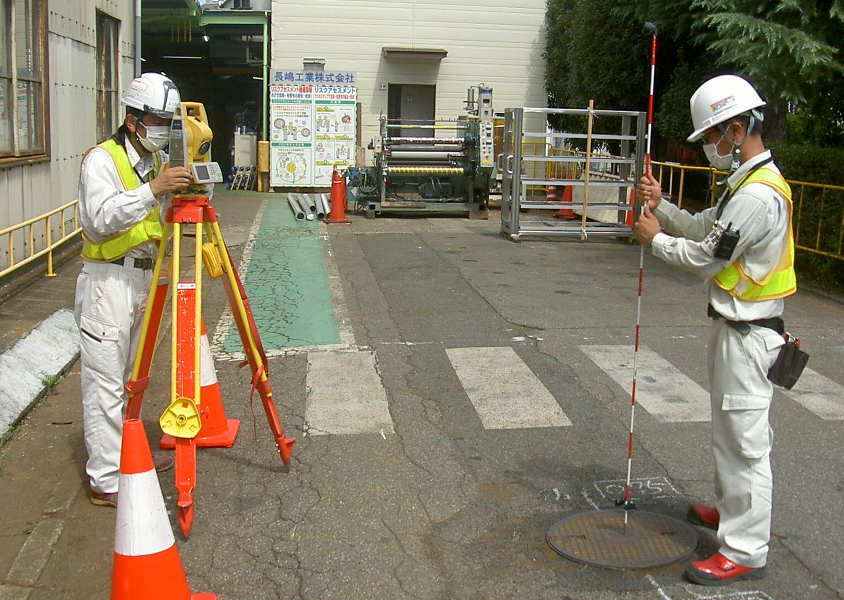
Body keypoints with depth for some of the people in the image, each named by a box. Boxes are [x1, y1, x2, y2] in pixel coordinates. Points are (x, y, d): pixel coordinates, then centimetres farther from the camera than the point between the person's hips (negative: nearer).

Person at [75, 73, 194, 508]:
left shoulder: (159, 161, 13)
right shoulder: (102, 159, -10)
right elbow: (102, 216, -24)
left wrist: (187, 188, -6)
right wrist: (153, 189, -32)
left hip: (144, 277, 8)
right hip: (107, 280, -8)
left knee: (130, 376, 17)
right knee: (105, 383, -6)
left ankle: (129, 453, 29)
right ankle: (105, 480, -1)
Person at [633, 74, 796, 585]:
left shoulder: (759, 195, -23)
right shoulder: (749, 183, 11)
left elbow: (704, 256, -19)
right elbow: (706, 229, 16)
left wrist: (656, 239, -3)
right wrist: (660, 206, 3)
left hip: (748, 333, -11)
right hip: (736, 326, 11)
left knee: (745, 437, -4)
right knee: (731, 427, 23)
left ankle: (746, 550, 4)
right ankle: (731, 509, 41)